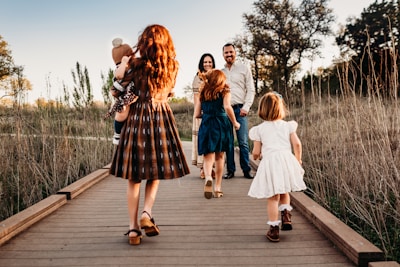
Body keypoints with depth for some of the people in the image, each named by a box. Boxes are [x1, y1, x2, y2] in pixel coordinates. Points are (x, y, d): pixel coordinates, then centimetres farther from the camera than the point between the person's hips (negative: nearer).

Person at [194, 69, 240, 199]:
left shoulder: (202, 93, 14)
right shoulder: (224, 91, 6)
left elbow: (197, 114, 10)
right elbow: (227, 107, -13)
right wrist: (235, 123, -2)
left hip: (206, 125, 1)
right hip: (221, 124, -1)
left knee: (209, 155, -1)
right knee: (220, 156, 10)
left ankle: (208, 177, -31)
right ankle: (217, 188, 14)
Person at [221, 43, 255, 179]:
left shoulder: (244, 69, 8)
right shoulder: (220, 72, 15)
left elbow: (251, 90, 4)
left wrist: (246, 107, -8)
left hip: (240, 109, -2)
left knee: (243, 142, -5)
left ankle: (247, 170, 4)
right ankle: (230, 170, 10)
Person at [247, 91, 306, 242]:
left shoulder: (259, 129, 6)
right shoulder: (287, 125, 10)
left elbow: (256, 152, 4)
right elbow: (297, 144, 3)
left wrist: (257, 156, 27)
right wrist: (298, 160, 16)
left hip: (269, 162, -2)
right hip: (287, 159, 2)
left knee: (273, 197, 3)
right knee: (284, 192, 24)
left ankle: (274, 229, 7)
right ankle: (286, 215, 10)